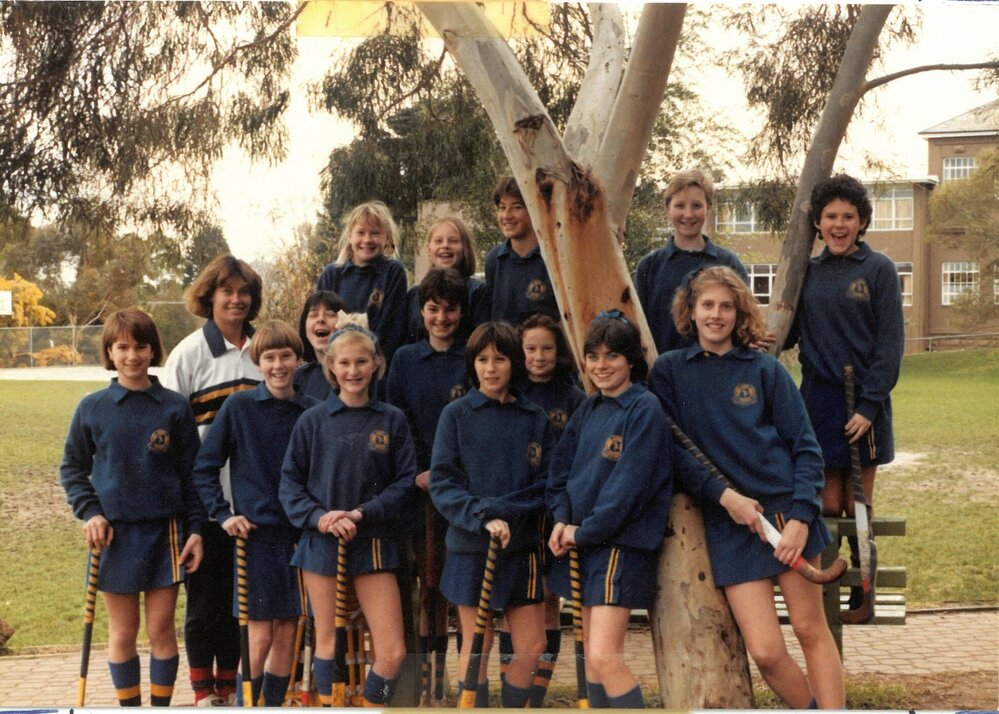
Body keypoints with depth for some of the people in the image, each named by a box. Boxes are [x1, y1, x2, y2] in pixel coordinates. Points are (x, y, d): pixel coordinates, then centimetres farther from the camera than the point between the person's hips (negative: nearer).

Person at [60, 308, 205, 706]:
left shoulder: (175, 408, 0)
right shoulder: (92, 408, 1)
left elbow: (192, 473, 3)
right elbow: (72, 468, 9)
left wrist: (195, 529, -2)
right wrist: (90, 512, -5)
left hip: (164, 531, -1)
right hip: (114, 533, 1)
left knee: (161, 629, 3)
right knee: (122, 633, 7)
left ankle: (162, 708, 15)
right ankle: (130, 709, 19)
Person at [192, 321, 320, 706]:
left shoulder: (313, 411, 2)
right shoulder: (239, 406, -3)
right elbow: (204, 466, 1)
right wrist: (223, 514, -7)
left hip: (298, 533, 3)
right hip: (255, 532, -3)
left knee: (287, 632, 8)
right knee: (260, 635, -4)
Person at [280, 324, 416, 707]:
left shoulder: (392, 421, 2)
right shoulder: (313, 421, 1)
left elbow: (405, 482, -1)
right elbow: (290, 482, 1)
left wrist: (362, 514, -14)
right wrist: (319, 517, -16)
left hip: (374, 543, 0)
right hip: (322, 543, 0)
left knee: (393, 650, -5)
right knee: (328, 642, 8)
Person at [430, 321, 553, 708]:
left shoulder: (534, 418, 5)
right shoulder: (457, 414, -1)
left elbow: (545, 485, 0)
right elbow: (442, 484, -7)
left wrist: (500, 510, -15)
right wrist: (483, 517, -21)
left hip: (522, 546, 2)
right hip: (470, 547, -2)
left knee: (531, 647, 2)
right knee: (476, 648, 5)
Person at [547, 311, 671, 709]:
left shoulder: (644, 408, -11)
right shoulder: (589, 410, 12)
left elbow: (629, 482, -17)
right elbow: (561, 467, 12)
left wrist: (584, 531, -13)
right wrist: (562, 519, -5)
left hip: (623, 542, -8)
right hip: (584, 542, 8)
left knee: (604, 655, -15)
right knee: (591, 654, 12)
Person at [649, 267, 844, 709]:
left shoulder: (765, 370, 6)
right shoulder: (668, 372, 7)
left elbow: (805, 447, 3)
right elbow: (671, 451, 1)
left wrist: (801, 518, -10)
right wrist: (724, 495, -12)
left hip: (786, 511, 0)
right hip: (728, 523, 0)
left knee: (811, 630, 1)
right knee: (765, 651, -6)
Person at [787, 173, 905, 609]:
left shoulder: (878, 270, -1)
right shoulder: (807, 272, 9)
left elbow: (890, 343, -5)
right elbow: (790, 332, 12)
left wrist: (868, 405, -13)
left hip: (863, 404, -2)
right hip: (818, 400, 2)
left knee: (857, 507, 3)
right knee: (827, 505, 2)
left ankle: (864, 592, 14)